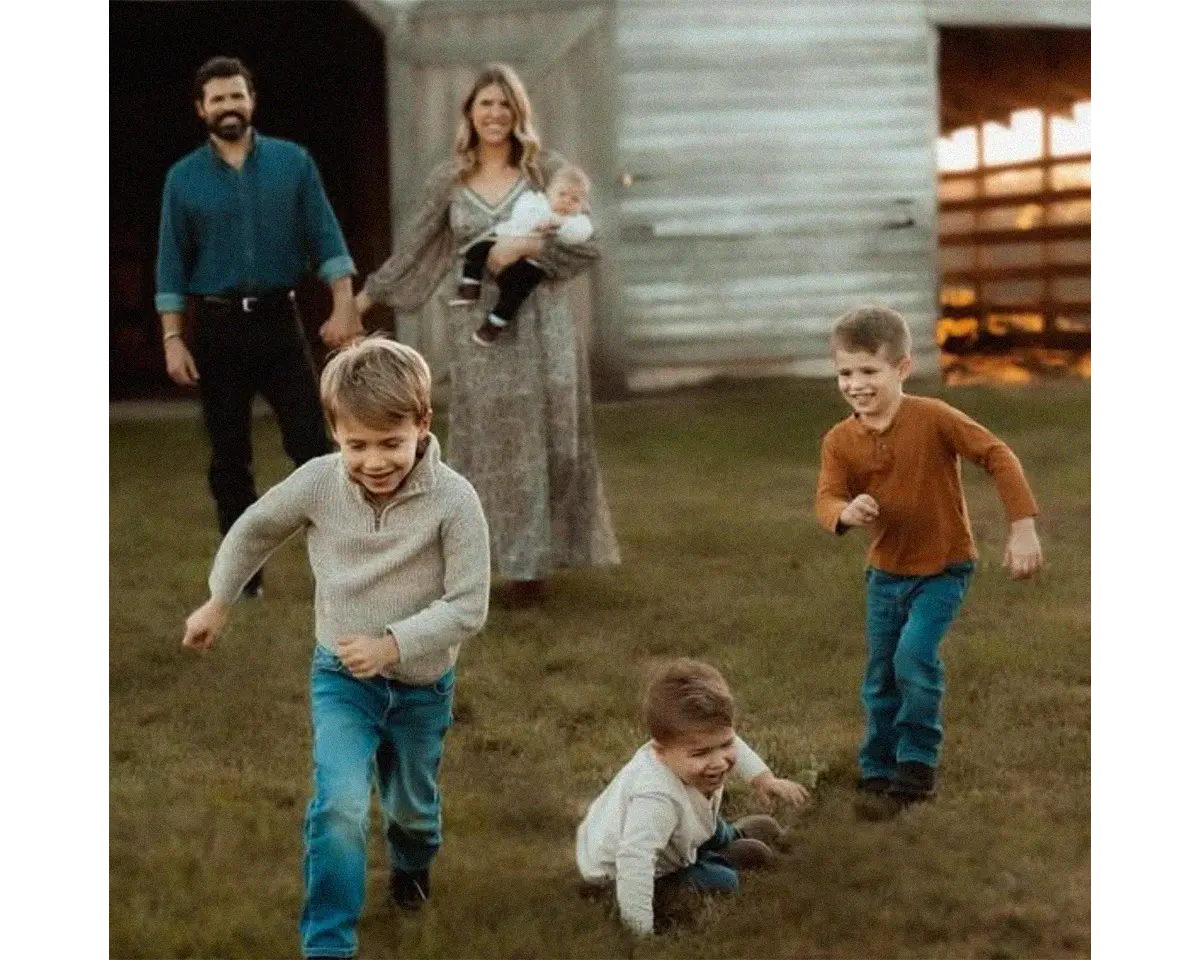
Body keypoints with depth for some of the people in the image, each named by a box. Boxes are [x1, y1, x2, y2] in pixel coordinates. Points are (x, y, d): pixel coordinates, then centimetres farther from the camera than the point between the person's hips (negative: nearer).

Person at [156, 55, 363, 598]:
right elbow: (173, 267, 2)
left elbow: (325, 239, -1)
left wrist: (344, 306, -12)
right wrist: (172, 339, -4)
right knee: (229, 457, 7)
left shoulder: (293, 163, 1)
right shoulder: (184, 178, 2)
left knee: (312, 442, -6)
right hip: (216, 327, 1)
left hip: (278, 319, -1)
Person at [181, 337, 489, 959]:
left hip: (422, 682, 0)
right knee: (340, 806, -19)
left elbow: (467, 607, -21)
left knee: (413, 803, 23)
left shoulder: (454, 500, -24)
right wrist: (218, 602, 13)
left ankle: (412, 863, 58)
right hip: (342, 676, 0)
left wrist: (393, 645, -31)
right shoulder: (317, 483, -17)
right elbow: (255, 528, 3)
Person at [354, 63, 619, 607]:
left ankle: (531, 562, 8)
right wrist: (362, 301, 7)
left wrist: (528, 244, -15)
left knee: (540, 441, -1)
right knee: (486, 444, 3)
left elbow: (587, 245, -2)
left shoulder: (546, 171, 1)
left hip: (539, 322, -1)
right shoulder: (449, 180, 6)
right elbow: (410, 249, 9)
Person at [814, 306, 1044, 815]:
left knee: (914, 655, -22)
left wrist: (1022, 527, -24)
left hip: (944, 567, -5)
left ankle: (916, 768, -7)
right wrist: (845, 511, -43)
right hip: (886, 571, 5)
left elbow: (997, 455, -18)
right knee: (880, 679, 10)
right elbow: (826, 497, -18)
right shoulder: (839, 441, -8)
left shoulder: (933, 418, -20)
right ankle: (878, 774, 26)